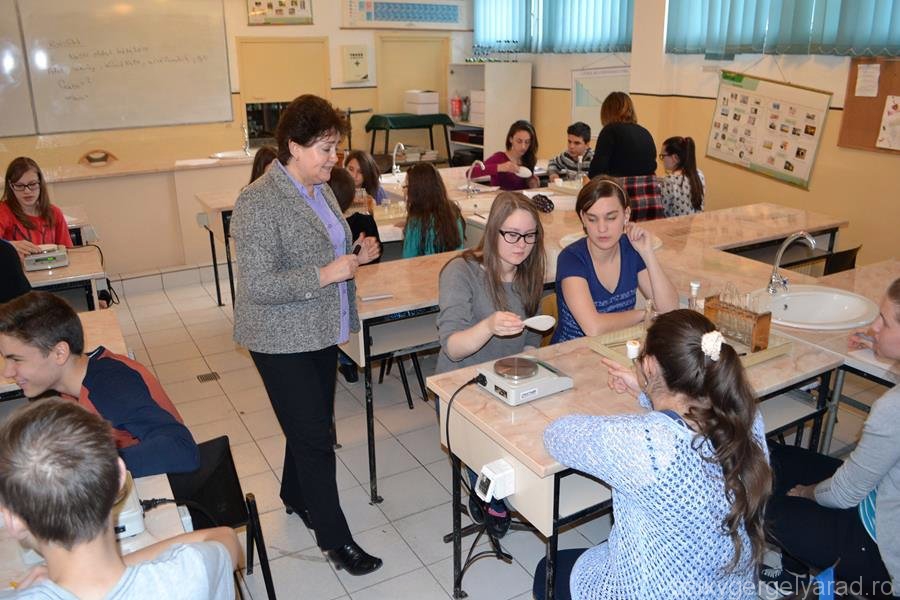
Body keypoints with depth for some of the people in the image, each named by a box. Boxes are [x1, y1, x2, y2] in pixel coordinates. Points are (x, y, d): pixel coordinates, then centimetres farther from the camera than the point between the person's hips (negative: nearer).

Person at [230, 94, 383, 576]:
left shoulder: (321, 188, 5)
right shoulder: (259, 203, -21)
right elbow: (258, 286, -24)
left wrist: (356, 254, 0)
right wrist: (326, 274, -27)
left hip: (321, 332, 8)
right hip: (282, 340, -8)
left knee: (310, 426, 22)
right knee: (315, 438, 0)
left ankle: (296, 496, 46)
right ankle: (334, 538, 17)